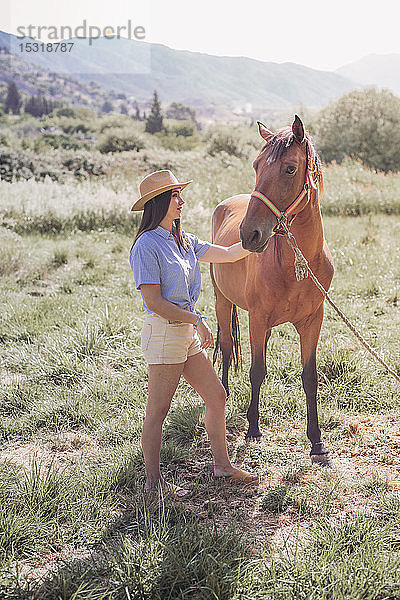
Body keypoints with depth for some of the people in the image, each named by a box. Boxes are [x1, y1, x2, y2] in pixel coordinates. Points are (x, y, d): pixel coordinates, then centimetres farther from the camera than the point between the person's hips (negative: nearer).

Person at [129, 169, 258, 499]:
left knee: (217, 396, 13)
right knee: (158, 410, 2)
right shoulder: (147, 246, -14)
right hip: (163, 332, -9)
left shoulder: (183, 240, 12)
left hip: (188, 330, 9)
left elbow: (228, 254, 14)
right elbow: (154, 302, -18)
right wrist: (196, 320, -16)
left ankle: (222, 465, 28)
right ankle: (153, 480, 15)